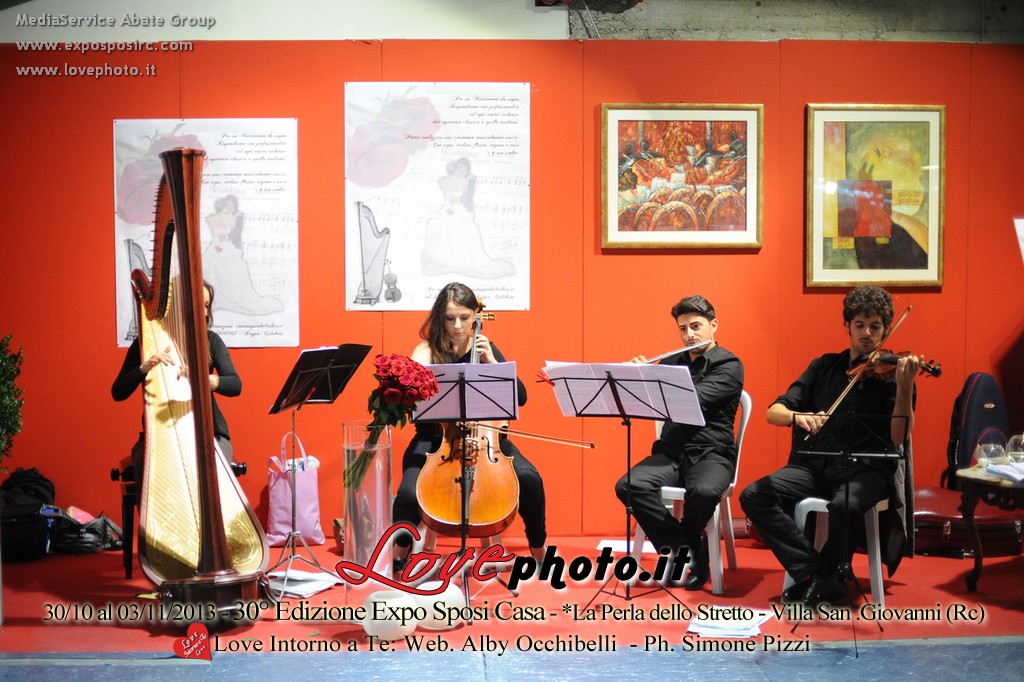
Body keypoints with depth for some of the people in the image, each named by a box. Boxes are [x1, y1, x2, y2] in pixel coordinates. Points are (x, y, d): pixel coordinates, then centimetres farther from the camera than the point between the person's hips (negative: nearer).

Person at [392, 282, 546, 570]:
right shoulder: (427, 351, -3)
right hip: (435, 439, -2)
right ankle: (399, 555, 1)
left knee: (529, 478, -23)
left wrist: (491, 362, -12)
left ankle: (538, 550, 1)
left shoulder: (486, 348, 5)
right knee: (410, 494, -29)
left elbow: (520, 397, 0)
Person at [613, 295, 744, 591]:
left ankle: (680, 545, -4)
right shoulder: (672, 362, 16)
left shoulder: (729, 366, -1)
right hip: (671, 452, 4)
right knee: (628, 486, -26)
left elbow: (693, 400, -18)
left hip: (711, 454, -4)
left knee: (703, 491, -38)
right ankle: (688, 547, -10)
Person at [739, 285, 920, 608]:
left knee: (844, 505, -37)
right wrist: (797, 416, -19)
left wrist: (905, 388, -26)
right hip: (815, 465, 4)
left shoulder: (891, 373, 2)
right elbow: (773, 413, 4)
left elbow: (899, 438, -12)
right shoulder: (824, 367, 12)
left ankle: (828, 576, -7)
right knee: (753, 495, -20)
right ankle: (817, 573, -12)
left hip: (865, 470, -3)